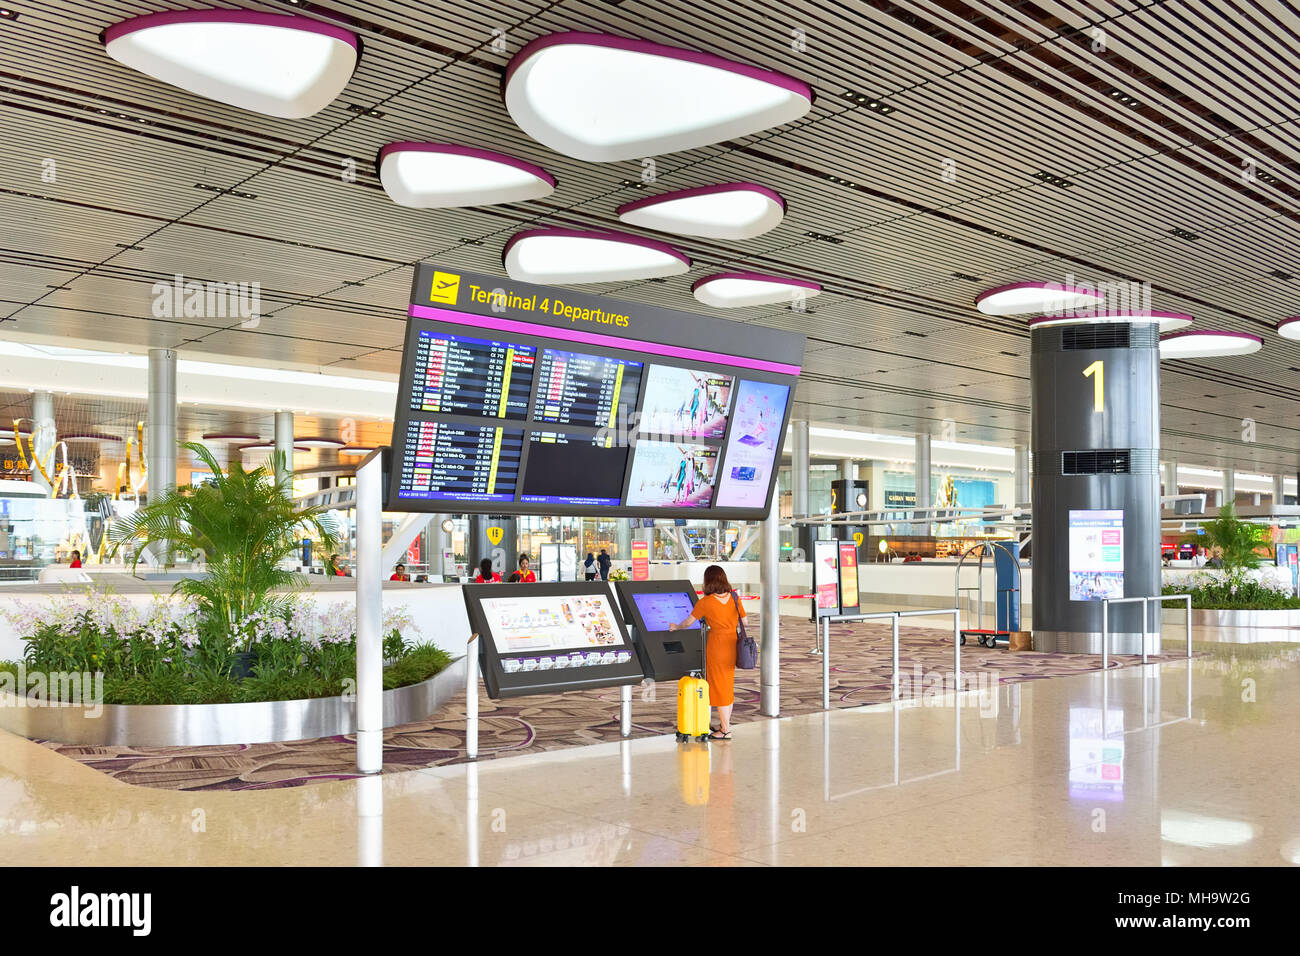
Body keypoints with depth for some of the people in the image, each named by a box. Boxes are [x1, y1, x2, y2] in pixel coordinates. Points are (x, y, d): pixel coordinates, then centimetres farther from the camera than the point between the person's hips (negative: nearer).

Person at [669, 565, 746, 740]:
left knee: (719, 686, 3)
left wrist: (676, 627, 18)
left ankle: (725, 730, 8)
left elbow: (689, 622, 0)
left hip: (717, 645, -6)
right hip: (732, 644, 6)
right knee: (728, 684, 18)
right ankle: (726, 724, 28)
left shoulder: (705, 603, -13)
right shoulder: (734, 598, 0)